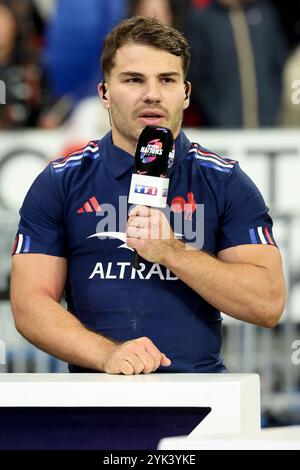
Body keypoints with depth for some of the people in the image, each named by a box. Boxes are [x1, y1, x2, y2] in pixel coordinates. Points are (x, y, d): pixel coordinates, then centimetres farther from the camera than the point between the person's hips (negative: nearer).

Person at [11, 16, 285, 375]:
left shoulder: (225, 182, 11)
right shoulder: (60, 182, 11)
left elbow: (268, 304, 3)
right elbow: (30, 304, 4)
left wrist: (171, 251, -7)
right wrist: (107, 354, -12)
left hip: (198, 387, 0)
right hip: (96, 395, 0)